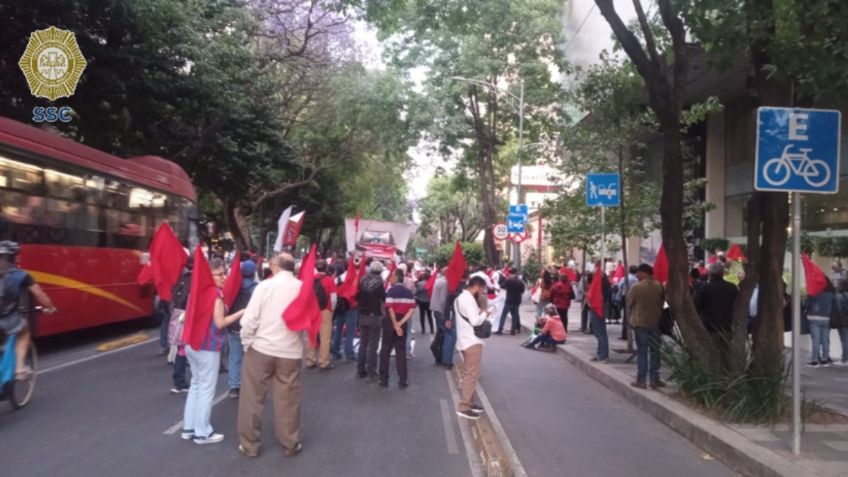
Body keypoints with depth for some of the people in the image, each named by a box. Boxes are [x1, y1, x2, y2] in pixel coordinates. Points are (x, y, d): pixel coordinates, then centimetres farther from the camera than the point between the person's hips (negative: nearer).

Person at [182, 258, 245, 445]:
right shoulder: (215, 293, -16)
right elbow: (220, 323, -18)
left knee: (196, 385, 18)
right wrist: (242, 312, -13)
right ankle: (202, 432, 6)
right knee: (206, 389, -1)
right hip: (208, 347, -9)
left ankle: (189, 428, 23)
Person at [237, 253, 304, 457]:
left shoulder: (265, 285, -8)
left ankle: (249, 445, 18)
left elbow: (250, 319, -9)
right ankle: (290, 444, 20)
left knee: (253, 398, 11)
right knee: (288, 399, 11)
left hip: (261, 348, -2)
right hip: (291, 351, 2)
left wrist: (246, 343, 4)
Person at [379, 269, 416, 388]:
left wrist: (395, 325, -15)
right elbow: (412, 309, -3)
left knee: (385, 350, 7)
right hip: (402, 322, 4)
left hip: (391, 322, -4)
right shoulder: (408, 292, 5)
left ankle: (384, 379, 9)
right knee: (401, 351, 8)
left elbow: (390, 309, -19)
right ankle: (403, 381, 5)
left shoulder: (391, 291, -11)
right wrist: (401, 323, -10)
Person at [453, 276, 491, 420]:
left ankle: (468, 402, 25)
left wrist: (479, 313, 7)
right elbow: (475, 321, -25)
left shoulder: (461, 297, 14)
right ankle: (464, 407, -4)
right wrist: (484, 314, -8)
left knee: (467, 374, 16)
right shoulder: (468, 299, -19)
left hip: (466, 340, 11)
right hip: (472, 342, -11)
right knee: (472, 375, -6)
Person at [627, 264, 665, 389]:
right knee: (655, 352, 10)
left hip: (640, 323, -3)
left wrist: (631, 320, 9)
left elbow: (629, 305, -4)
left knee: (641, 352, 3)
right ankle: (654, 379, 13)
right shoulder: (659, 286, -2)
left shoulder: (636, 287, -12)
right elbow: (662, 303, 6)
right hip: (656, 323, 3)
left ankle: (641, 380, 3)